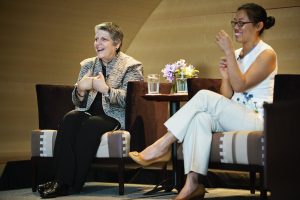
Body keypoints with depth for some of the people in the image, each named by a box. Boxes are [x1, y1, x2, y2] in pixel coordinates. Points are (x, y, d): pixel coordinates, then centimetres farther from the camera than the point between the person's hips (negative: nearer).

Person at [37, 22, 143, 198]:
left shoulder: (132, 66, 3)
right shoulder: (88, 65, 18)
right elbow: (78, 102, 16)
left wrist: (105, 89, -22)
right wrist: (80, 89, -7)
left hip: (116, 117, -5)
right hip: (89, 112, 5)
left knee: (91, 124, -33)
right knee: (70, 118, -27)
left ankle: (75, 184, -28)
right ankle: (62, 180, -32)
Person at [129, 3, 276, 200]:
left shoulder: (267, 54, -3)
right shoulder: (236, 54, 18)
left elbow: (240, 85, -16)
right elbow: (226, 97, 13)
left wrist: (228, 52, -18)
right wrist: (225, 76, -5)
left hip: (256, 120, -6)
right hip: (233, 118, 6)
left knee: (205, 97, -26)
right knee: (201, 118, -27)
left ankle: (163, 145, -23)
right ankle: (194, 183, -37)